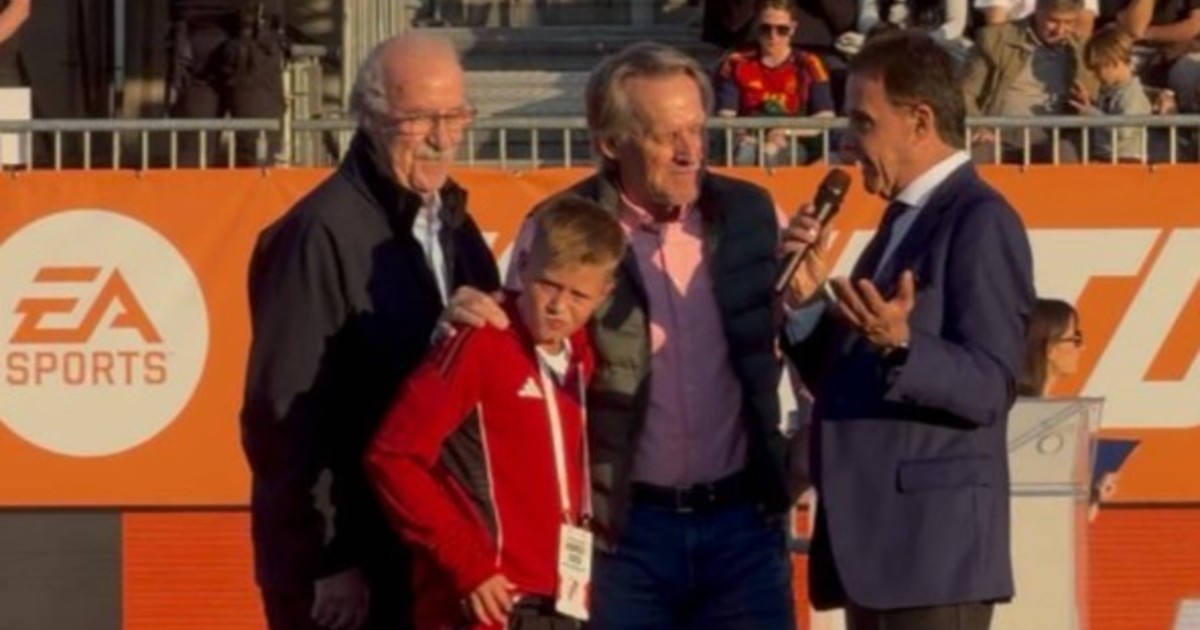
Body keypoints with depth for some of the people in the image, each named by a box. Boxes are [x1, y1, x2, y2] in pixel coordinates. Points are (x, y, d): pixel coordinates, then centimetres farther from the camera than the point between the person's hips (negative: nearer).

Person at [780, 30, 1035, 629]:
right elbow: (847, 379, 18)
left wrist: (900, 344, -33)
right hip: (874, 540, 10)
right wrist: (809, 299, 3)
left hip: (935, 542, -10)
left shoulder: (982, 222, -10)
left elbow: (989, 388, -18)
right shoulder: (903, 220, 19)